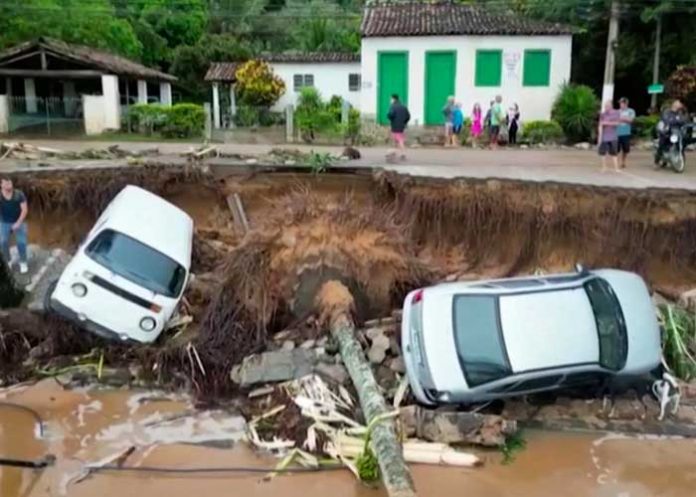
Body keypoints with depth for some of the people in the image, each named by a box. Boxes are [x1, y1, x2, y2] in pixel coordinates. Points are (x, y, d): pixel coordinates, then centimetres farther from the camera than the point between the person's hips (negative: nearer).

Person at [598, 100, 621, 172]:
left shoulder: (616, 113, 2)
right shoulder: (602, 114, 0)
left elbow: (617, 123, -4)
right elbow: (600, 126, -3)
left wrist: (607, 123, -14)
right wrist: (600, 136, -9)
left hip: (613, 137, 0)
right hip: (604, 137, 0)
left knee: (614, 153, 2)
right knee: (603, 152, 0)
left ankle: (616, 168, 5)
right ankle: (604, 167, 12)